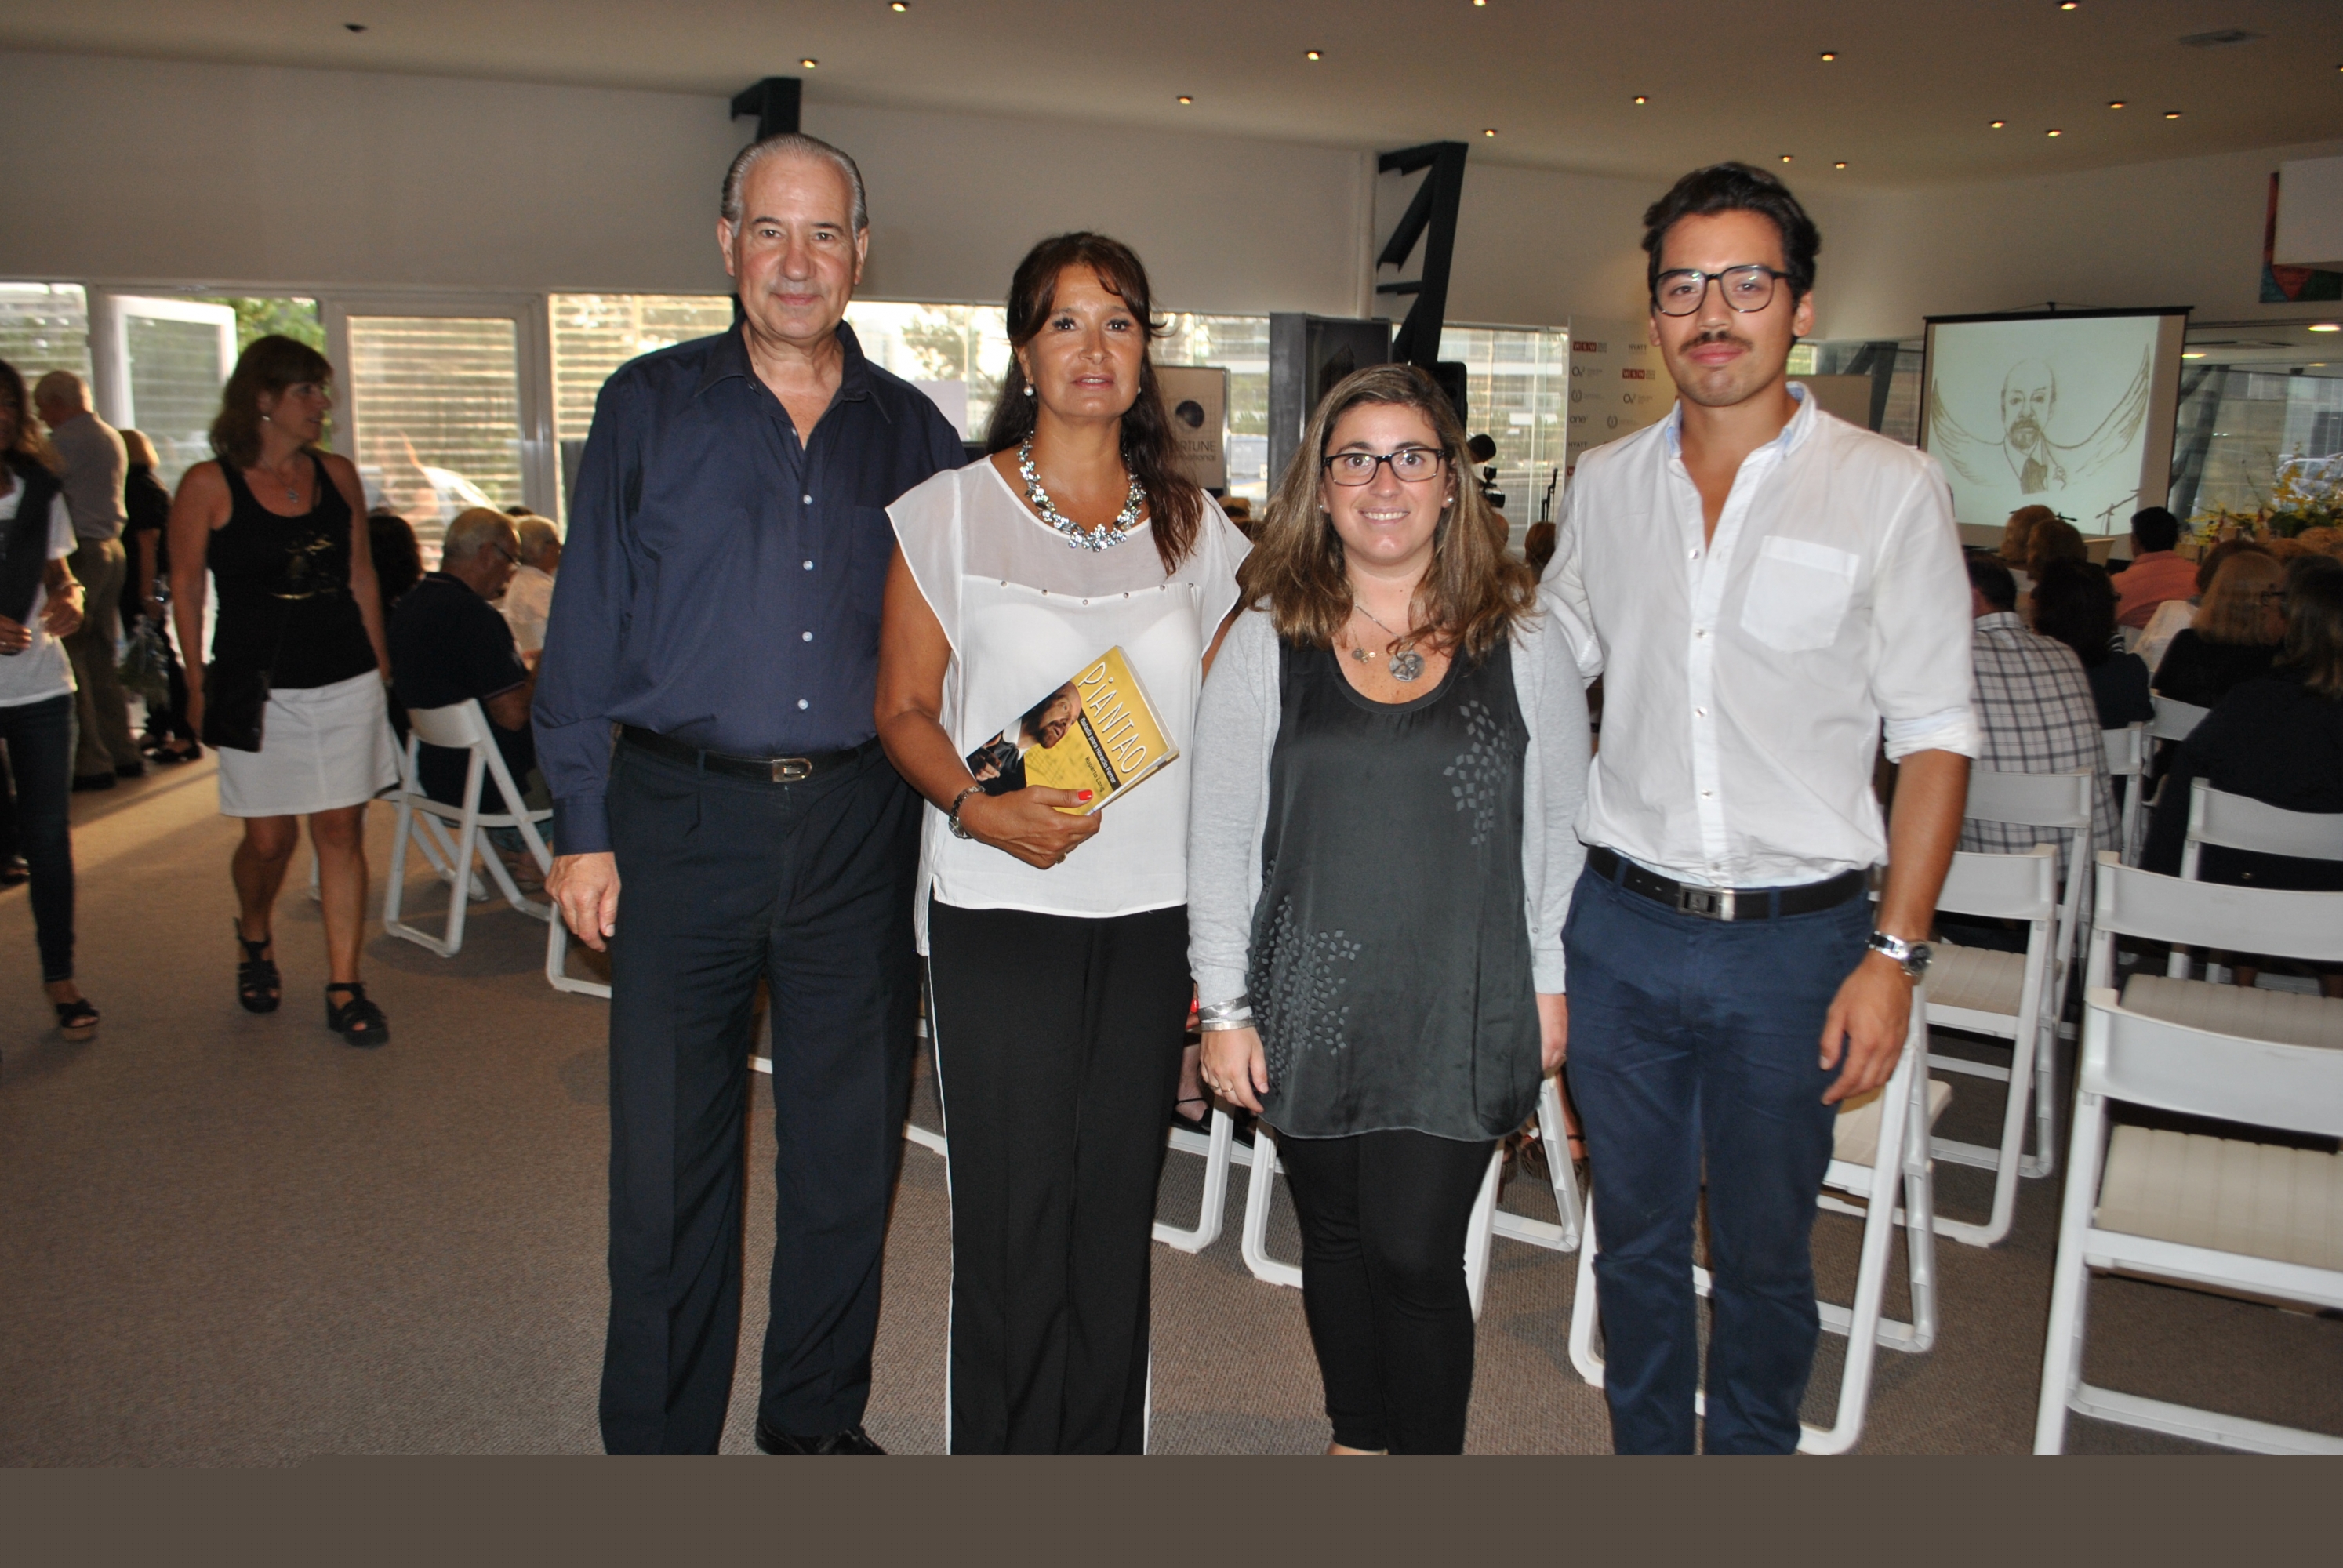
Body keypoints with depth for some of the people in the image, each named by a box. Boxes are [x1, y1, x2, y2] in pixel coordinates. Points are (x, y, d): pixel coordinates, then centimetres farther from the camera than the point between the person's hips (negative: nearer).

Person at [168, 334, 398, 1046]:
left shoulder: (337, 474, 7)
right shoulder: (208, 485, -3)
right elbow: (186, 586, 1)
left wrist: (378, 661, 12)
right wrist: (198, 680, -1)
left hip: (347, 681, 3)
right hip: (258, 687, -2)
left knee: (341, 830, 1)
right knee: (269, 837, 4)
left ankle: (345, 989, 7)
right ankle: (254, 939, 37)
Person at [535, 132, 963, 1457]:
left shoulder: (912, 431, 9)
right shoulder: (650, 407, 4)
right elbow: (589, 623, 3)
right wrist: (583, 825, -2)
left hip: (859, 828, 2)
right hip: (685, 815, -1)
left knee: (851, 1142, 10)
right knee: (670, 1154, 5)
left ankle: (818, 1418, 30)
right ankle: (659, 1437, 23)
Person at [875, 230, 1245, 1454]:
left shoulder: (1192, 526, 9)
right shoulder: (952, 510, 0)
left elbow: (1215, 726, 13)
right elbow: (903, 709, 1)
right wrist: (979, 807, -19)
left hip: (1152, 909, 3)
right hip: (999, 907, -3)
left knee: (1117, 1208, 11)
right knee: (1012, 1212, 1)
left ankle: (1109, 1443, 28)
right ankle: (1003, 1446, 21)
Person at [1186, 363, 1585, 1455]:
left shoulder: (1523, 639, 0)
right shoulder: (1267, 640, 0)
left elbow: (1562, 824, 6)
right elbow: (1220, 833, 1)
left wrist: (1552, 983, 6)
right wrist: (1224, 1006, -1)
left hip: (1461, 1008, -1)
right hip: (1310, 1002, 2)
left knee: (1415, 1255, 0)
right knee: (1335, 1234, 16)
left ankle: (1430, 1452, 24)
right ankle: (1357, 1436, 39)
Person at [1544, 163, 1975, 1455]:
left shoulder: (1889, 489, -5)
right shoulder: (1603, 484, 6)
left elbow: (1933, 734, -4)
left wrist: (1895, 953, -11)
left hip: (1794, 940, -3)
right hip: (1620, 926, 3)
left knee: (1762, 1253, 13)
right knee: (1634, 1236, 16)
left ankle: (1752, 1452, 36)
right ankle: (1644, 1456, 37)